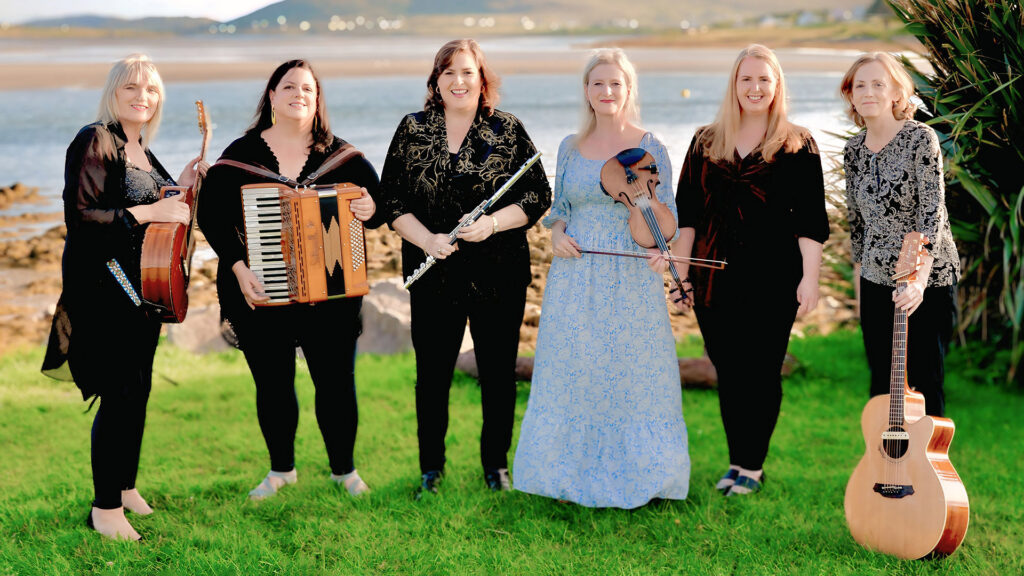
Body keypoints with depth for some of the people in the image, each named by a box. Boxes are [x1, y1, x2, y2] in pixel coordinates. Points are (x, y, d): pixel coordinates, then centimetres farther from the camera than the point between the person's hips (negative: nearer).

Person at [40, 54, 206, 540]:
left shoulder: (141, 150, 13)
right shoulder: (95, 142, -12)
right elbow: (80, 218, -20)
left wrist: (180, 188, 6)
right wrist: (150, 212, -24)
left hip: (142, 287, 9)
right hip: (104, 287, -8)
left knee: (138, 389, 13)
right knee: (120, 394, -8)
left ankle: (125, 486, 28)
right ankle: (105, 509, 2)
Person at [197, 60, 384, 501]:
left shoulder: (340, 155, 4)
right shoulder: (241, 154, 1)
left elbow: (377, 203, 8)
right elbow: (212, 215, -4)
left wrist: (371, 210, -17)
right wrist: (238, 267, -15)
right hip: (259, 294, 0)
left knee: (336, 383, 2)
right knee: (273, 385, 8)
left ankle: (344, 468, 23)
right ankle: (281, 469, 28)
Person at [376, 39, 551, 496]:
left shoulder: (508, 130, 2)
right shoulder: (413, 130, 5)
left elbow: (538, 196, 0)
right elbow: (391, 199, 3)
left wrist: (493, 223, -16)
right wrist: (427, 239, -13)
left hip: (500, 275, 0)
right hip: (434, 277, 1)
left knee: (499, 372, 7)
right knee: (432, 373, 5)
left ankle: (496, 463, 25)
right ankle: (431, 468, 21)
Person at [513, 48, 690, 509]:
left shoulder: (649, 148, -1)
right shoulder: (570, 147, 9)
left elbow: (666, 216, 0)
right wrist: (556, 233, -4)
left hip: (630, 280, -3)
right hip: (574, 279, 3)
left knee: (632, 373, 0)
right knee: (571, 372, 6)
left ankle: (635, 474, 16)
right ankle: (572, 472, 20)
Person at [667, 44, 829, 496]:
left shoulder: (797, 145, 1)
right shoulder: (706, 142, 10)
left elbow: (811, 221, -2)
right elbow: (686, 213, 11)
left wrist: (809, 278, -8)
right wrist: (681, 275, 7)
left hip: (772, 278, -3)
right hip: (715, 278, 3)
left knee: (761, 372, 1)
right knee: (727, 371, 8)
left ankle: (753, 466, 12)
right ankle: (736, 460, 20)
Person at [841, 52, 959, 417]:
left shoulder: (920, 138, -11)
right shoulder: (853, 150, 6)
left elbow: (933, 212, -20)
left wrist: (919, 279, -31)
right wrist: (859, 282, 15)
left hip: (927, 283, -5)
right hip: (876, 281, 5)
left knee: (923, 387, 0)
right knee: (882, 389, 11)